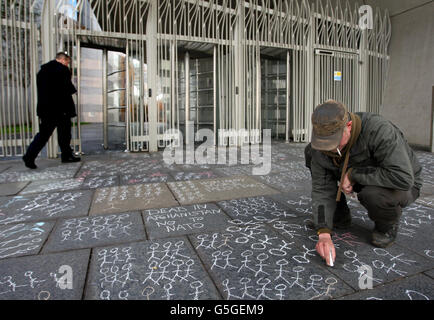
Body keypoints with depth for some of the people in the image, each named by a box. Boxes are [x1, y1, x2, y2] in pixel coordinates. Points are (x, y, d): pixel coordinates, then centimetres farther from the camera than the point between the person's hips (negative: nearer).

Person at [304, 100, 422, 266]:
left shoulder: (379, 130, -34)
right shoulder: (322, 146, -19)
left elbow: (403, 178, -40)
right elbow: (322, 189, -19)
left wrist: (353, 174, -32)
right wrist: (324, 233, -30)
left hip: (402, 187, -4)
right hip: (360, 181, 5)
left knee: (373, 193, -42)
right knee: (311, 152, -10)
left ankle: (388, 225, -1)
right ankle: (339, 217, 4)